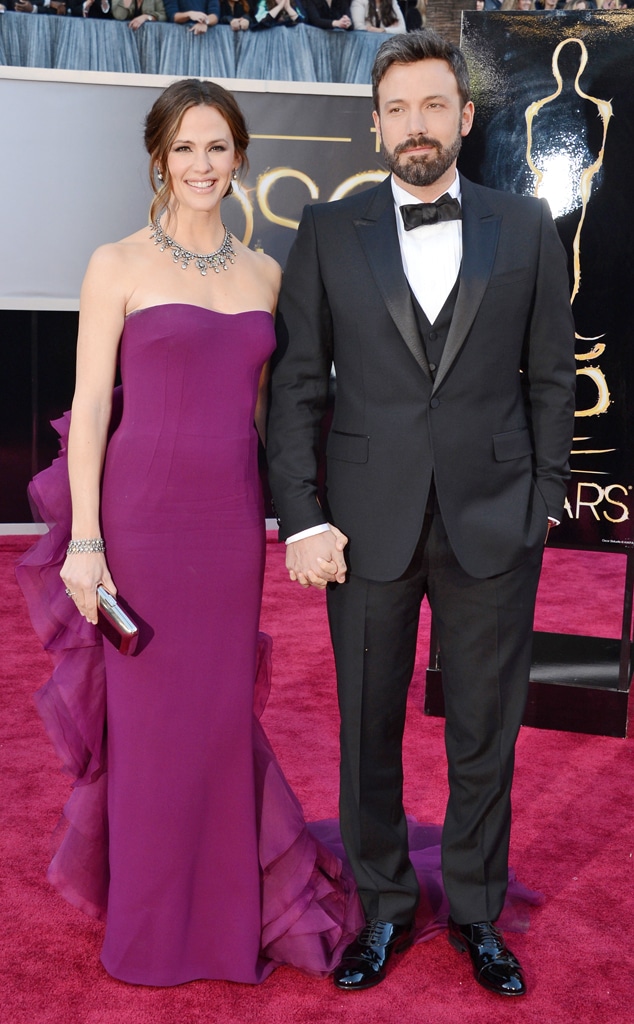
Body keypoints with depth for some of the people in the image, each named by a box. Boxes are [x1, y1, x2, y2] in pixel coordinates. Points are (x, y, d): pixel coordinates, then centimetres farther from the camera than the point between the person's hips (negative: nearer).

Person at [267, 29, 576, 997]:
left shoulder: (526, 228, 5)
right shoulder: (329, 231, 3)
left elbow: (551, 377, 6)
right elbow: (296, 383, 1)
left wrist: (544, 504, 1)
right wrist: (301, 518, -6)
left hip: (494, 522, 0)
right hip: (369, 523, 0)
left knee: (486, 733, 11)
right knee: (369, 728, 11)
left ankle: (477, 909, 31)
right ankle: (383, 908, 31)